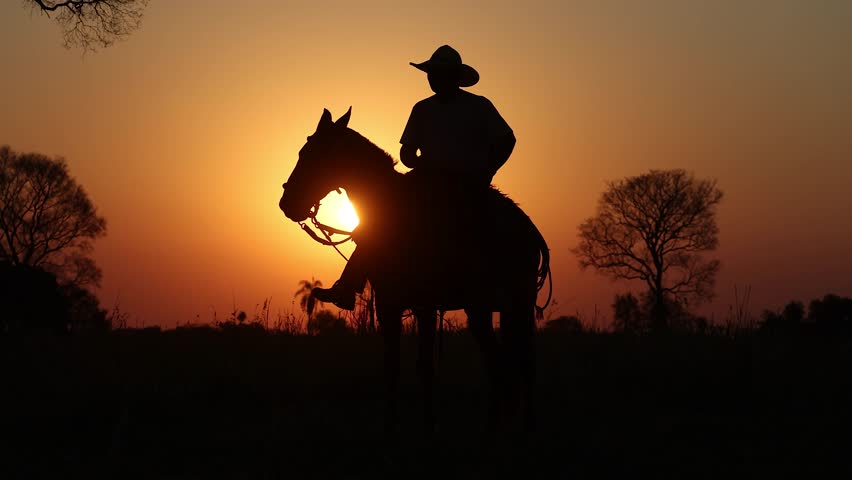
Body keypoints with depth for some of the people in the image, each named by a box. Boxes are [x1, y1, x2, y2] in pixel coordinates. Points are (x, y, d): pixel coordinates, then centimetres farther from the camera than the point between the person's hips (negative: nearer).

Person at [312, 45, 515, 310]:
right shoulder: (423, 109, 15)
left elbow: (506, 140, 0)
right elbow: (407, 152, 14)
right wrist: (419, 163, -10)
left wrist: (484, 176, -10)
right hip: (429, 182, 5)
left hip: (467, 188, -5)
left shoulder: (479, 106, 2)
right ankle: (347, 289, -10)